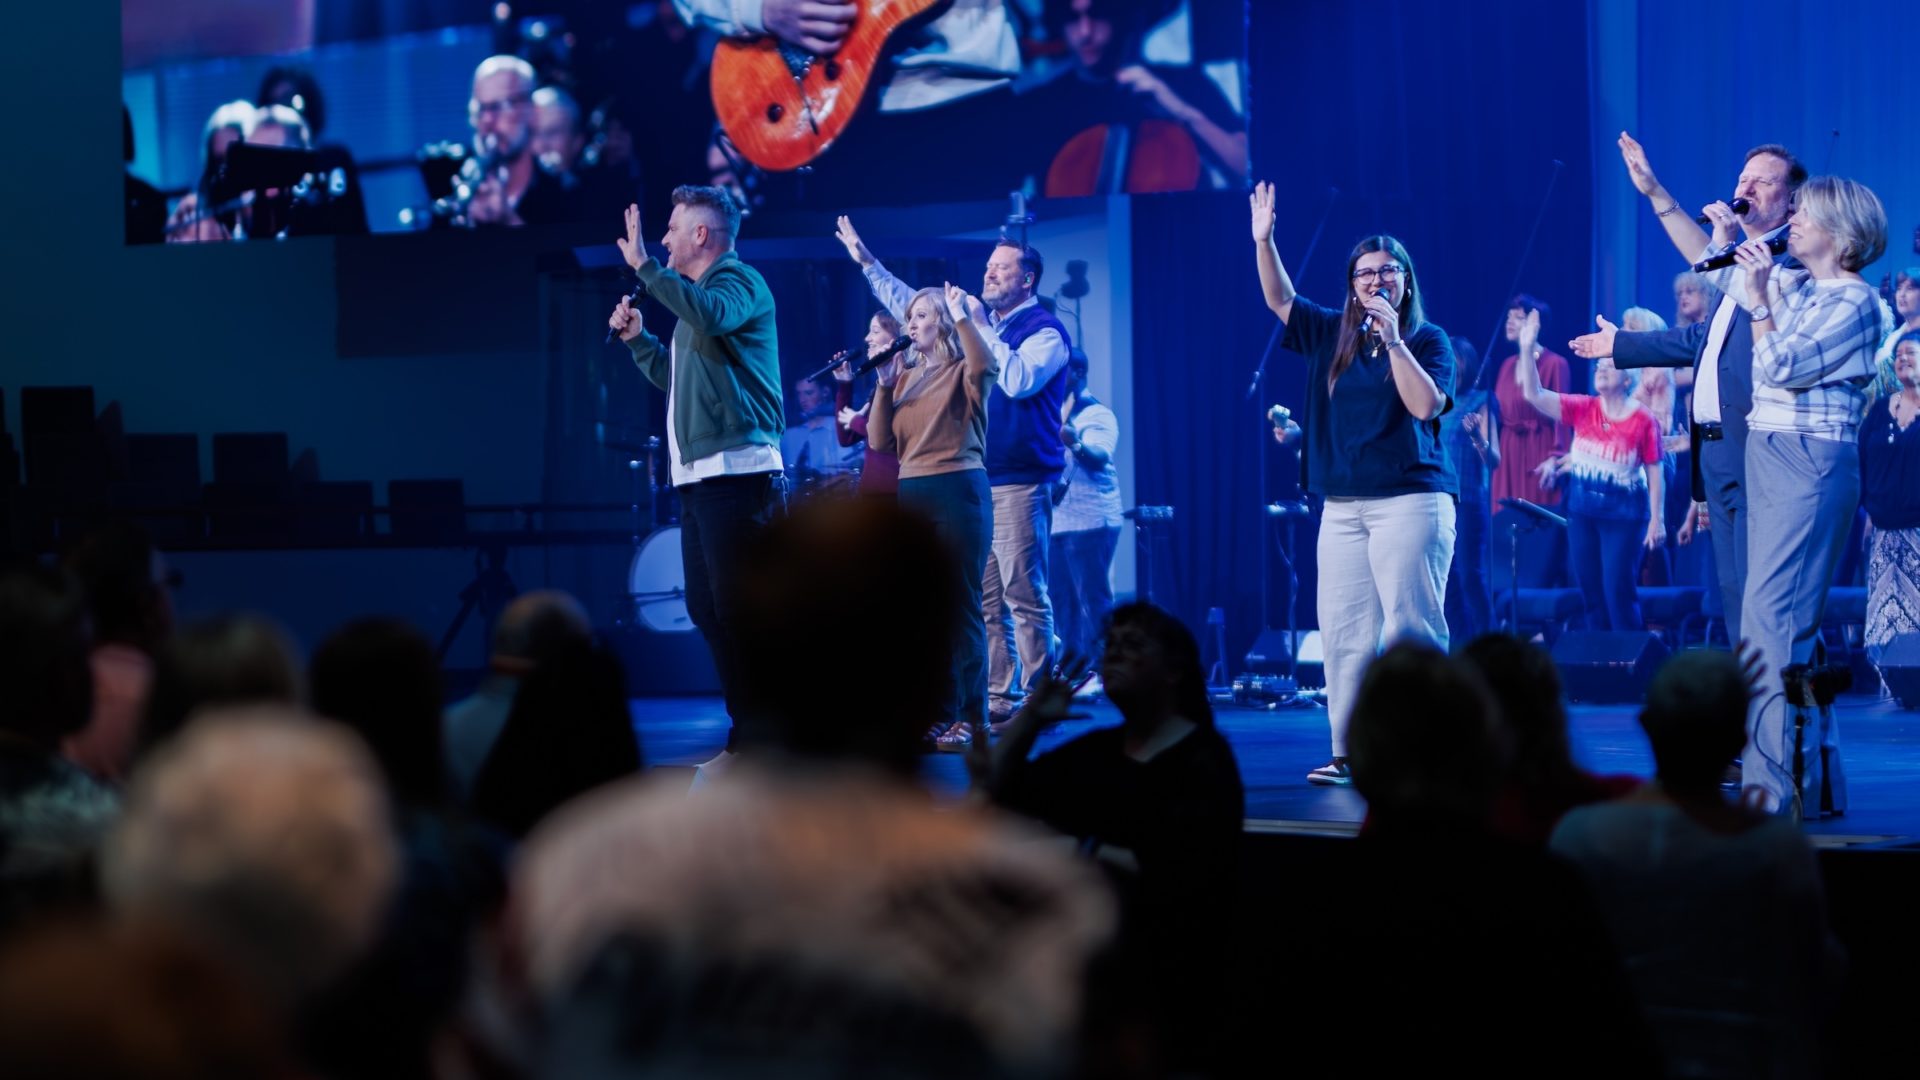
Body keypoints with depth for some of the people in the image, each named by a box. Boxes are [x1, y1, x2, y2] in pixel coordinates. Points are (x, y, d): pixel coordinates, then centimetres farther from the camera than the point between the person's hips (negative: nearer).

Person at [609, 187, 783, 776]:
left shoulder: (737, 280, -6)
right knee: (706, 608, 10)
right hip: (699, 477, 10)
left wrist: (644, 266, -25)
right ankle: (750, 734, 14)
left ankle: (754, 742, -10)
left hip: (737, 473, -10)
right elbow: (676, 378, 33)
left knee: (737, 610, -11)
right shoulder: (697, 298, 23)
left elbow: (710, 316, -30)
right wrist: (637, 338, 20)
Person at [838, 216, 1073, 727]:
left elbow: (1019, 380, -22)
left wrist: (977, 329, -14)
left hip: (1018, 483, -8)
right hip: (972, 481, 8)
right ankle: (997, 698, 9)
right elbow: (914, 309, 27)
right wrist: (868, 263, 25)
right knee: (986, 599, 7)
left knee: (1024, 596, -11)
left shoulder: (1044, 331, -5)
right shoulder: (980, 324, 18)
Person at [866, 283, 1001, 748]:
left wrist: (963, 314, -21)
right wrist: (884, 384, 1)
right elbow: (879, 441, 8)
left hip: (958, 491, -7)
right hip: (912, 496, 7)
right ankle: (938, 712, 15)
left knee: (961, 607, -7)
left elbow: (987, 367, -28)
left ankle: (971, 718, -6)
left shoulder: (963, 372, -2)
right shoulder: (905, 376, 14)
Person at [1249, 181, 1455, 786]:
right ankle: (1350, 753, 6)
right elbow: (1279, 299, 12)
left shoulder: (1427, 340, -1)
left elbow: (1426, 404, -14)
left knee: (1409, 628, -10)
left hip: (1410, 500, -6)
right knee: (1344, 630, 3)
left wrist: (1393, 340, -17)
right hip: (1343, 505, 6)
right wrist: (1264, 241, 0)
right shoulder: (1332, 334, 13)